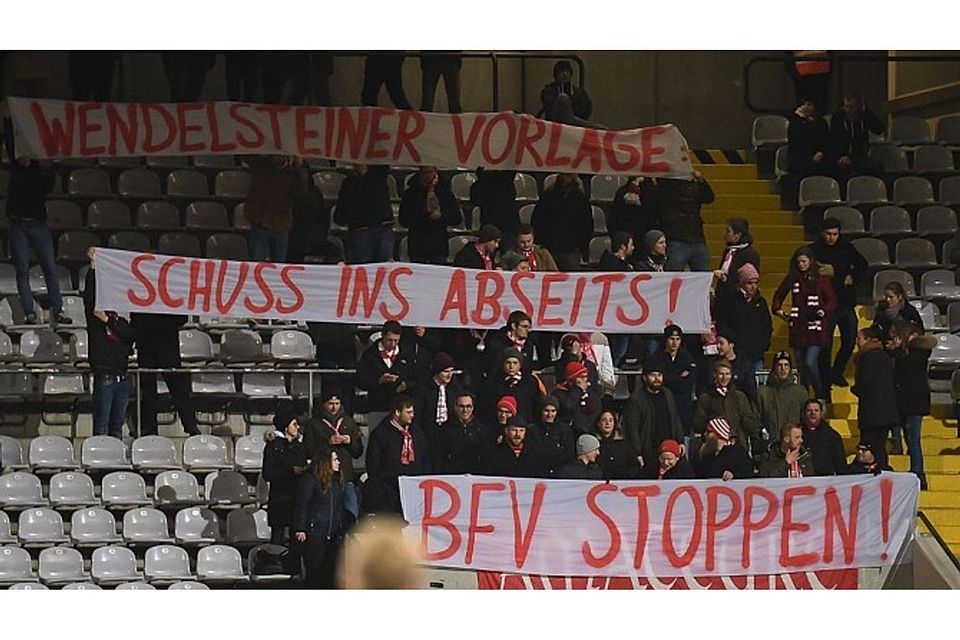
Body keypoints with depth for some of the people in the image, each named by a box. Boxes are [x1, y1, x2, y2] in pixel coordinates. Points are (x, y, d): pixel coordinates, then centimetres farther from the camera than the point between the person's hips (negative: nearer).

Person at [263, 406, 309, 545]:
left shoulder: (300, 444, 14)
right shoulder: (273, 445, -2)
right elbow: (267, 475, -10)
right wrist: (291, 471, -16)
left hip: (298, 499, 5)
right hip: (280, 501, -5)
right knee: (277, 538, -5)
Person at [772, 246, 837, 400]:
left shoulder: (821, 279, 0)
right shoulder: (792, 279, 8)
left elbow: (832, 300, 2)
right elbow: (779, 295, 22)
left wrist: (824, 311, -16)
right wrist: (778, 310, 7)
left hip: (815, 328, -4)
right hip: (797, 328, 4)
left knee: (810, 363, -14)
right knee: (801, 365, 8)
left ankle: (821, 397, 2)